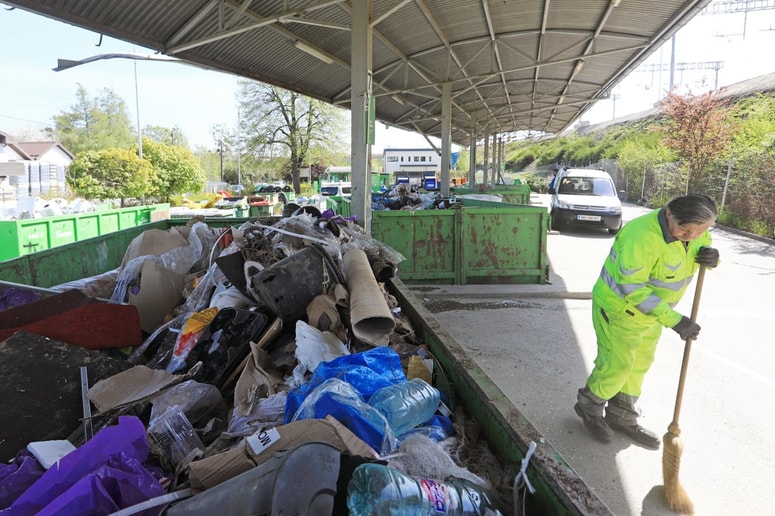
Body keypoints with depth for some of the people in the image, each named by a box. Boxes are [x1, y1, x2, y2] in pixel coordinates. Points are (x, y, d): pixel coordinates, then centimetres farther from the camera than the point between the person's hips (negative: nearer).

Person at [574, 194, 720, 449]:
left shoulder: (692, 229, -9)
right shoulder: (643, 236, -34)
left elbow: (704, 246, 11)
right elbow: (631, 288, -32)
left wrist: (710, 257, -16)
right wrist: (672, 319, -34)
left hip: (650, 311, 9)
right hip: (620, 309, -8)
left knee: (640, 364, 18)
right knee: (617, 365, 2)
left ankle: (622, 417, 37)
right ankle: (589, 406, 29)